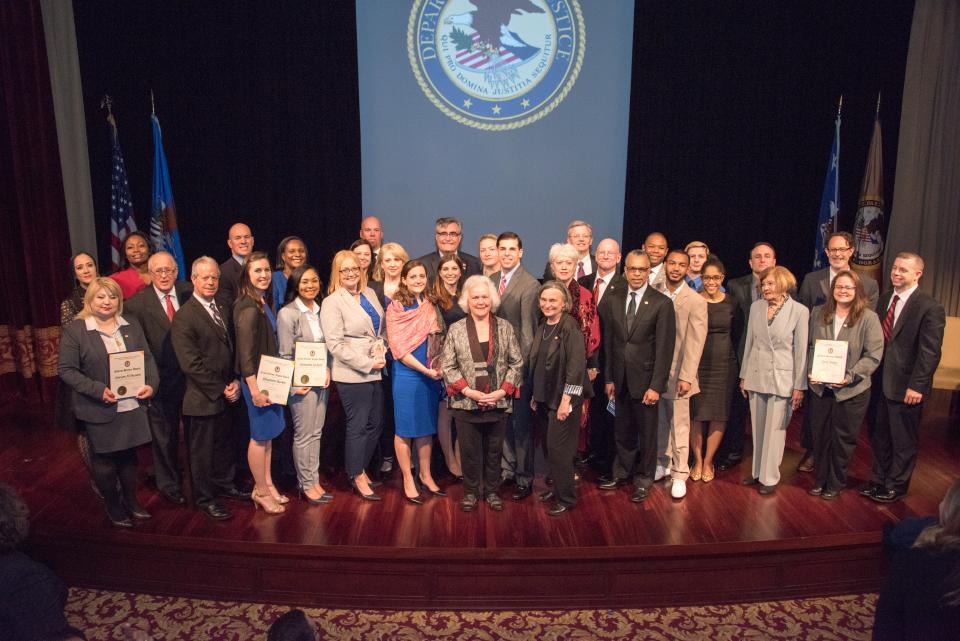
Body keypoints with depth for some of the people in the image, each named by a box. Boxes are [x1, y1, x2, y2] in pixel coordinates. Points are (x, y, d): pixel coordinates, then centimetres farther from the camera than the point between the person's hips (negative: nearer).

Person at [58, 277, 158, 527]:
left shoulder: (132, 326, 5)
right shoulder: (74, 330, -7)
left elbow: (147, 358, 8)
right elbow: (67, 369, -9)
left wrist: (151, 384, -8)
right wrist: (98, 390, -19)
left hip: (133, 405, 3)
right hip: (100, 410, -3)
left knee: (129, 455, 16)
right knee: (104, 459, 11)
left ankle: (131, 500, 35)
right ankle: (113, 507, 29)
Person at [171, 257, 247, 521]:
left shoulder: (224, 310, 8)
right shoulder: (184, 317, -15)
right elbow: (191, 364, -18)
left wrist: (235, 381, 0)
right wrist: (220, 388, -15)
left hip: (226, 394, 7)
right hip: (201, 398, -6)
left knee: (224, 444, 20)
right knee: (201, 451, 9)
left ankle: (224, 484, 39)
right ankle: (205, 498, 25)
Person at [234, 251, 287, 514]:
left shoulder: (263, 302, 7)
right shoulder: (248, 307, -19)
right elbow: (245, 352, -21)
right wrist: (254, 389, -21)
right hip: (255, 378, -8)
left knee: (269, 433, 16)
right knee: (260, 435, 4)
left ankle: (267, 484, 28)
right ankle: (261, 491, 18)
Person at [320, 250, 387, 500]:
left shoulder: (370, 293, 9)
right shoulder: (332, 302, -10)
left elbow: (381, 328, 18)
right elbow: (336, 345, -15)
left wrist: (382, 350, -2)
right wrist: (367, 364, -15)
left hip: (374, 372, 7)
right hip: (352, 374, -6)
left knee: (375, 423, 13)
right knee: (357, 426, 4)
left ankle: (360, 468, 32)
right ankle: (357, 478, 21)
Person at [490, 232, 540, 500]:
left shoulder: (530, 285, -12)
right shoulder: (490, 281, 9)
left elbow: (528, 330, -14)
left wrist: (521, 365, -15)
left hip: (518, 362, -6)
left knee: (521, 422, 4)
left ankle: (524, 478, 18)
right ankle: (507, 468, 33)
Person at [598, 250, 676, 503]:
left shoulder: (662, 304, -9)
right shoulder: (612, 299, 3)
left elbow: (664, 348, -10)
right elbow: (608, 341, 6)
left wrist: (656, 386, -13)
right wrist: (608, 378, 5)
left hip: (645, 378, -3)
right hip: (620, 378, 3)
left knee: (647, 431, 10)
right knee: (622, 430, 14)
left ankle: (643, 478, 27)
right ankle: (622, 471, 33)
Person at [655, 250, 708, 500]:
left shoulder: (696, 301, -8)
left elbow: (695, 343, -11)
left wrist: (686, 376, -15)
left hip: (677, 373, -3)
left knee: (679, 427, 3)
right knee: (659, 423, 14)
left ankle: (680, 474, 15)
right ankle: (663, 463, 30)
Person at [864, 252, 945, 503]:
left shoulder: (930, 308, -12)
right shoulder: (884, 299, 8)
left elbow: (930, 352, -15)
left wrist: (916, 386, -17)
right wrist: (870, 373, 5)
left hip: (905, 387, -6)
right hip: (879, 382, 6)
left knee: (903, 441, 10)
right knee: (879, 436, 17)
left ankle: (895, 486, 26)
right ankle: (879, 480, 32)